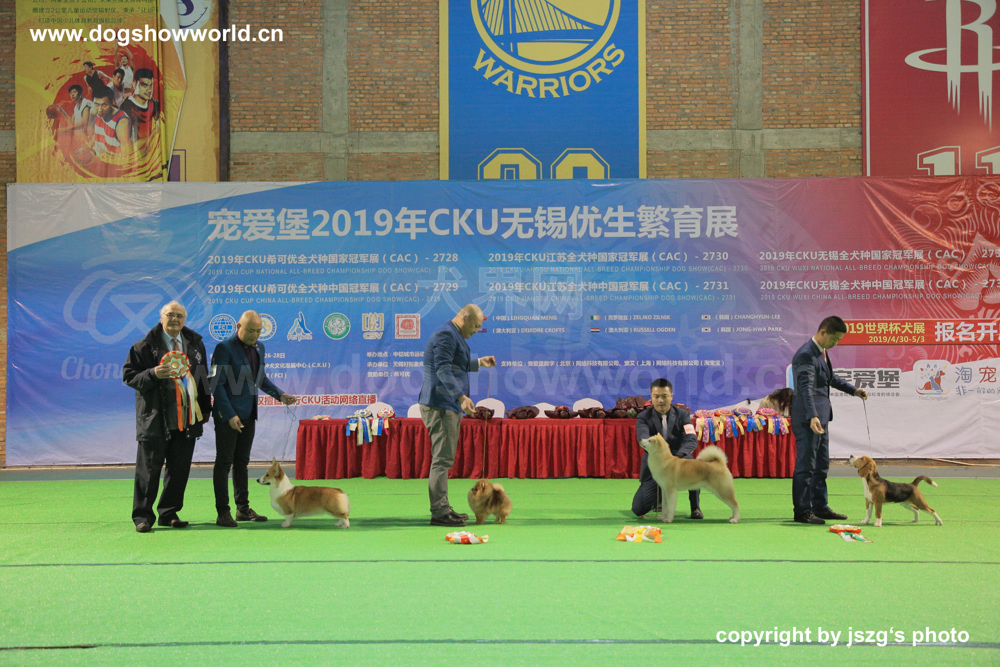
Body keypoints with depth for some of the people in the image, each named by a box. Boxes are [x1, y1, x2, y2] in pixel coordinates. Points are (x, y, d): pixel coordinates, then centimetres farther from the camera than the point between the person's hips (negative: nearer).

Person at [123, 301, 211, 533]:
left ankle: (169, 514, 19)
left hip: (187, 418, 4)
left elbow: (203, 377, 19)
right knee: (149, 469, -1)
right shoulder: (145, 346, -2)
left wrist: (205, 408, 15)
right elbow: (129, 375, -3)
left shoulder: (195, 343, 13)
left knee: (179, 470, 7)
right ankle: (142, 516, 9)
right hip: (155, 419, -4)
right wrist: (153, 374, -20)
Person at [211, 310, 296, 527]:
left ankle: (243, 509, 20)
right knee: (224, 462, -1)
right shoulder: (224, 348, -12)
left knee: (242, 461, 13)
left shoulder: (258, 347, 10)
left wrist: (279, 394, 8)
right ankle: (223, 512, 3)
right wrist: (229, 415, -21)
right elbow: (217, 384, -15)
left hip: (248, 414, 7)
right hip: (228, 416, -7)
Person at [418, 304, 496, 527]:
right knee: (442, 458, -11)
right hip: (440, 406, -11)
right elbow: (443, 370, -25)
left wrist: (478, 363, 32)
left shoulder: (454, 336, 21)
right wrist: (461, 397, -33)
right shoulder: (446, 335, -13)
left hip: (449, 406, 11)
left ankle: (443, 508, 21)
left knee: (444, 459, 14)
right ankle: (439, 512, -10)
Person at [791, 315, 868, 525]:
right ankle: (802, 511, 4)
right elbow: (806, 388, -31)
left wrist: (853, 390, 28)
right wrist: (812, 417, -41)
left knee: (821, 465, 16)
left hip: (821, 416, 10)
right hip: (808, 420, -10)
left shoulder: (822, 353, 12)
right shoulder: (805, 355, -20)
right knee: (805, 466, -3)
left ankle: (820, 507, 25)